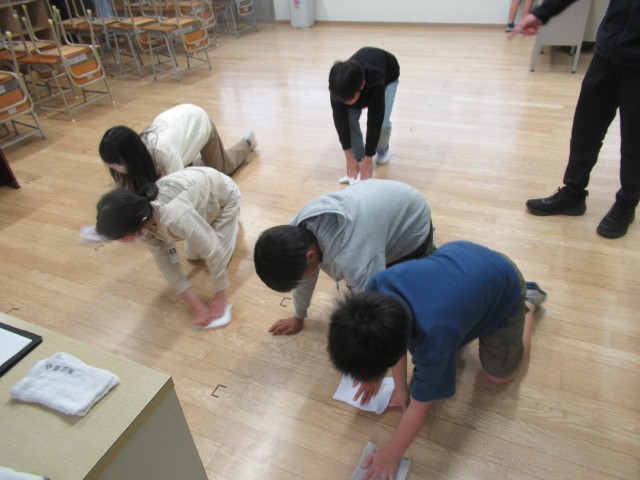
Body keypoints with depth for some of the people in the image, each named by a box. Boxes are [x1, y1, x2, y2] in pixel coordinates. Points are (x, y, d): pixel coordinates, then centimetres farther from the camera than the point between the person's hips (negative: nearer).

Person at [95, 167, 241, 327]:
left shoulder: (174, 216, -46)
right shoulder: (140, 217, -22)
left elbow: (214, 253, -37)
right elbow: (164, 259, -16)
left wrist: (220, 297, -23)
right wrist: (194, 304, -19)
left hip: (223, 193, -5)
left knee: (219, 258, 2)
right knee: (193, 255, 14)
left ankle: (232, 218, 22)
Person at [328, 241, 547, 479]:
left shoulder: (434, 338, -43)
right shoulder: (377, 286, -31)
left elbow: (420, 406, -24)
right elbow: (393, 342, -9)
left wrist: (391, 455, -11)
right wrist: (400, 387, -3)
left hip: (502, 282, -4)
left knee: (499, 374, 11)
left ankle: (528, 302, 28)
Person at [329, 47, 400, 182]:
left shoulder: (375, 85, -47)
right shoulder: (338, 84, -37)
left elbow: (374, 121, -41)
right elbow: (340, 120, -32)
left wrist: (368, 159, -35)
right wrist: (350, 158, -30)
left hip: (388, 76, -3)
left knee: (382, 122, -22)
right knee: (349, 118, -20)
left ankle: (382, 149, 11)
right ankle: (359, 156, 2)